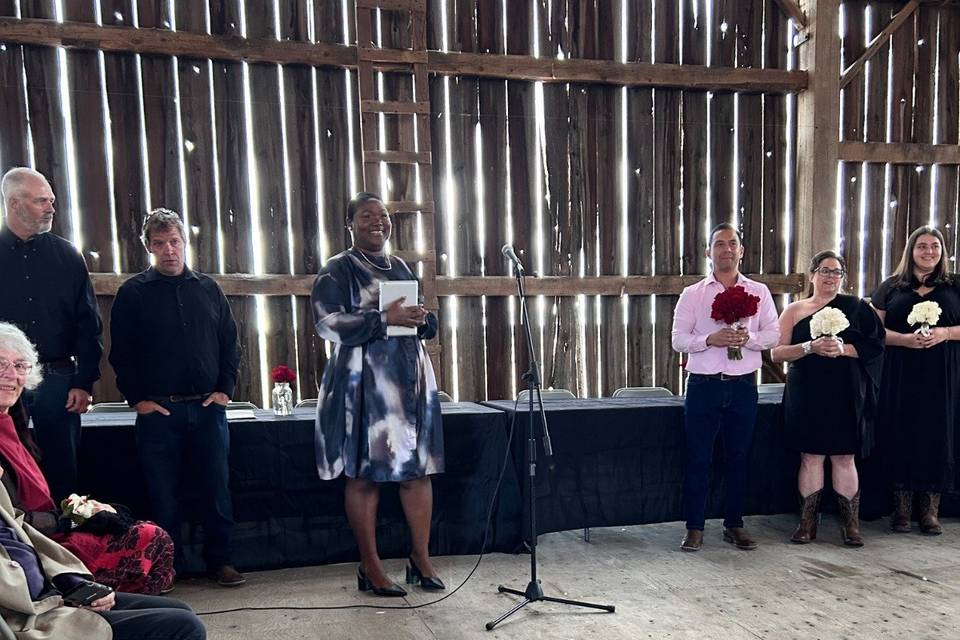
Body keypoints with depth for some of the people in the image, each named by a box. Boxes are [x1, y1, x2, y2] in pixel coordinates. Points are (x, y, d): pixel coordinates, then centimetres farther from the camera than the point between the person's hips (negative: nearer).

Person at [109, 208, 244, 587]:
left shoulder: (208, 289, 9)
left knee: (216, 489, 4)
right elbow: (120, 353, 1)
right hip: (157, 410, -2)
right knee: (162, 494, 5)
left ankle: (220, 561, 17)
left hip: (208, 408, 2)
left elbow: (230, 343, 11)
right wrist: (137, 399, -5)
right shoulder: (133, 293, 2)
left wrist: (225, 389, 2)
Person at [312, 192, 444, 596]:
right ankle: (370, 567, 14)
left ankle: (421, 558, 19)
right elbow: (328, 323, -15)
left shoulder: (400, 268, 17)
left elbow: (427, 324, 21)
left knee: (419, 469, 6)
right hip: (364, 384, -5)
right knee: (364, 475, 0)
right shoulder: (337, 270, -1)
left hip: (411, 379, 6)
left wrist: (420, 318, -3)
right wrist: (385, 318, -22)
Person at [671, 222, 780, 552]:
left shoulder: (759, 292, 8)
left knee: (739, 458, 10)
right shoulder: (692, 294, 3)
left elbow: (773, 334, 5)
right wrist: (709, 339, -18)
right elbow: (678, 339, -1)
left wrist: (749, 338, -15)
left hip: (743, 386, 2)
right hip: (703, 385, -1)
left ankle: (734, 524, 25)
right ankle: (694, 528, 13)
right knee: (698, 459, 2)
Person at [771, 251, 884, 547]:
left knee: (844, 457, 3)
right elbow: (776, 353, 1)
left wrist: (844, 349, -15)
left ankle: (850, 523, 14)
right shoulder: (795, 310, 7)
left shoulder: (856, 307, 7)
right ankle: (807, 523, 13)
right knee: (810, 456, 4)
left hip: (845, 395, 0)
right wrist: (810, 347, -14)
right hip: (806, 395, 0)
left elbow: (875, 345, 1)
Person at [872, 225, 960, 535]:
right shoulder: (890, 287, 9)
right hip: (900, 377, -1)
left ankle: (930, 510, 11)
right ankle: (901, 509, 10)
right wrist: (905, 339, -13)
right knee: (901, 437, 0)